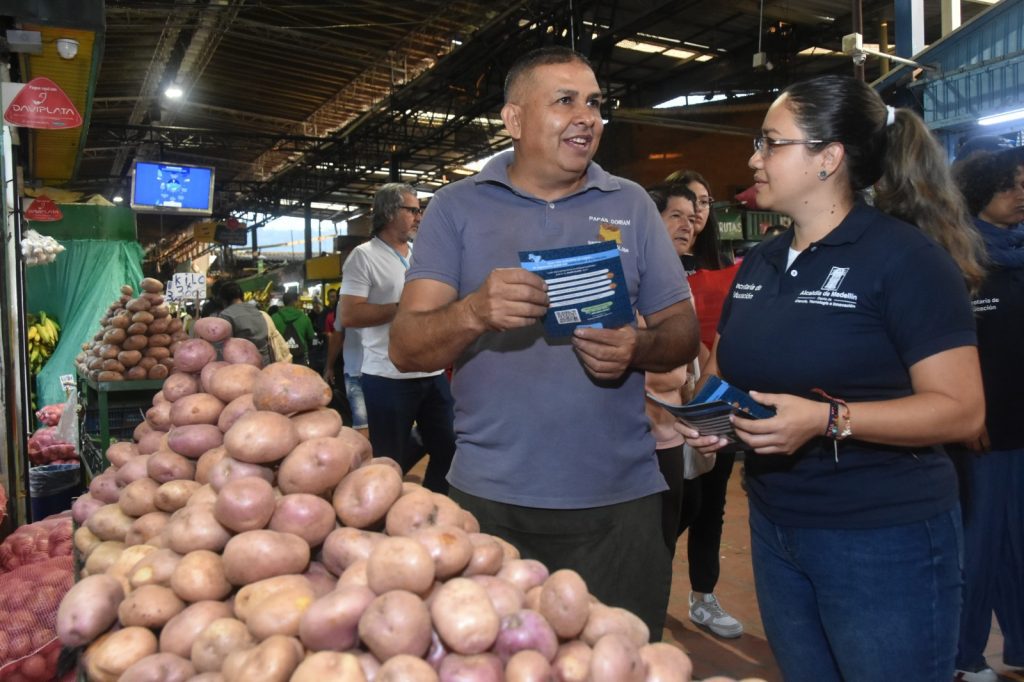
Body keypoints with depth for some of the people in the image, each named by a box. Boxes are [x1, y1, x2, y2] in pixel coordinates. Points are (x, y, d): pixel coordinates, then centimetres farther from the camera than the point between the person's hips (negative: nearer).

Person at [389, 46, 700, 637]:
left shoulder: (632, 205, 8)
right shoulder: (457, 207, 2)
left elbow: (684, 332, 7)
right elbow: (406, 348, -5)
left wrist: (637, 348, -16)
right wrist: (474, 313, -26)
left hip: (620, 501, 2)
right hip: (491, 501, -1)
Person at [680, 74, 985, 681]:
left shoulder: (904, 256, -13)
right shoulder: (759, 263, 8)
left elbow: (961, 409, -17)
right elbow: (726, 368, 18)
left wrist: (828, 420, -28)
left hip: (885, 540, -6)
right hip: (774, 529, 7)